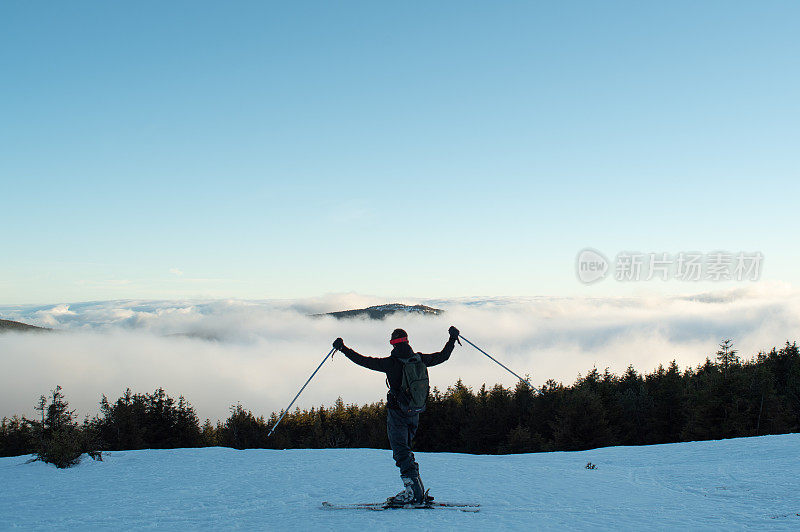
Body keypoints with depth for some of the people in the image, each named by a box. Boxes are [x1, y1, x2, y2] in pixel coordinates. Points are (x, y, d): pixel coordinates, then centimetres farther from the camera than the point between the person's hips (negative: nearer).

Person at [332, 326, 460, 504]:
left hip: (397, 413, -6)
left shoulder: (392, 362, -14)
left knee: (401, 452, -4)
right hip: (415, 414, 6)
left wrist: (343, 348, -6)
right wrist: (453, 338, 27)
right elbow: (443, 356, 13)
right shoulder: (420, 359, 0)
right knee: (404, 449, 18)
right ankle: (416, 490, 16)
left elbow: (365, 361, -13)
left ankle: (414, 490, -15)